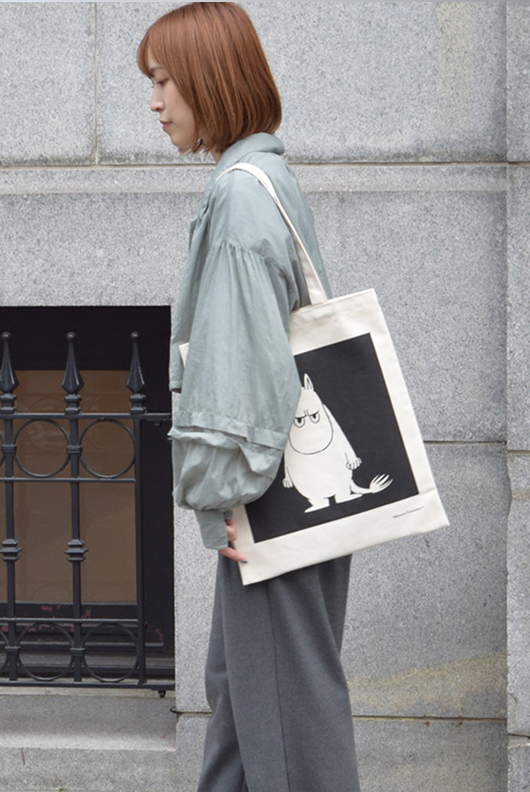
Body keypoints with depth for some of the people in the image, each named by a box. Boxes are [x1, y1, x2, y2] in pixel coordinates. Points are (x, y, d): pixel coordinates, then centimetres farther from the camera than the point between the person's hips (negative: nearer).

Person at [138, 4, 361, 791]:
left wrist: (228, 488, -17)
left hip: (273, 497, -10)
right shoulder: (273, 177, 11)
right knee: (236, 674, 17)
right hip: (299, 477, 10)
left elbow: (245, 358, -21)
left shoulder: (240, 195, -18)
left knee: (286, 687, -2)